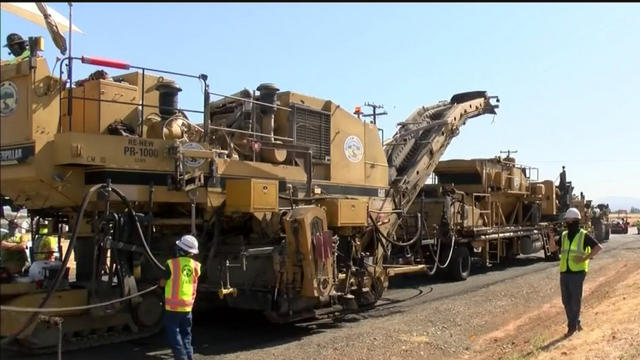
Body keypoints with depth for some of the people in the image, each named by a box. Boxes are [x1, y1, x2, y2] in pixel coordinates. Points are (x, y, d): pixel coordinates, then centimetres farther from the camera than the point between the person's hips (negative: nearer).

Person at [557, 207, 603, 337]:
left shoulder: (584, 235, -4)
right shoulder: (564, 235, 11)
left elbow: (598, 247, -10)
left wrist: (585, 258, -15)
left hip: (577, 273, -5)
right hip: (564, 273, 5)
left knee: (575, 301, -1)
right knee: (566, 301, 10)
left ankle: (572, 326, 8)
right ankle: (576, 323, 26)